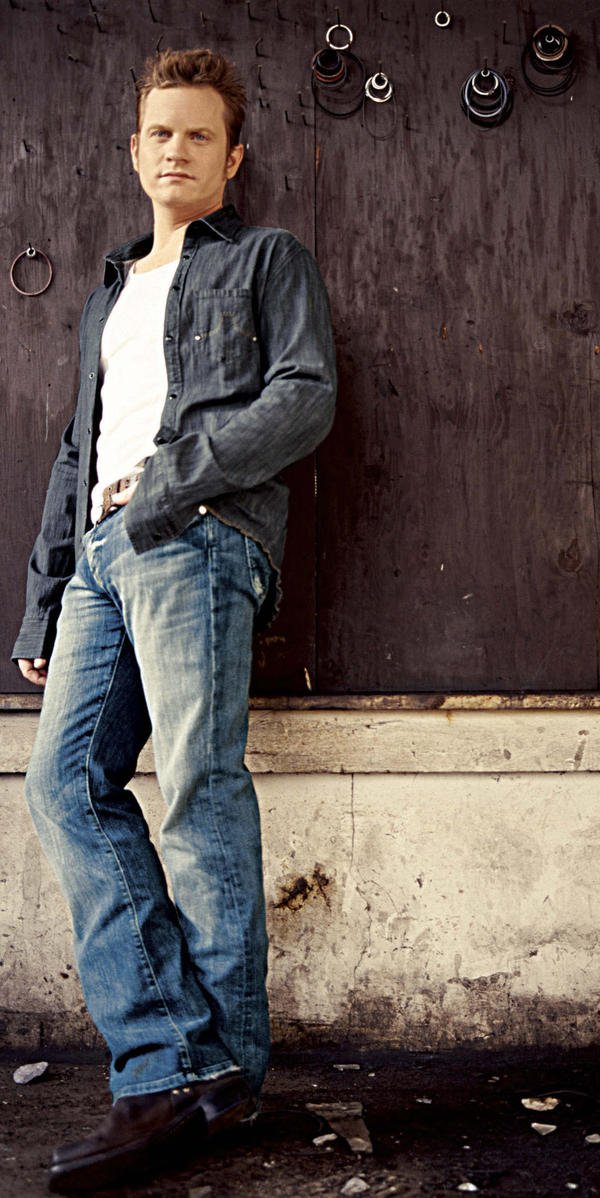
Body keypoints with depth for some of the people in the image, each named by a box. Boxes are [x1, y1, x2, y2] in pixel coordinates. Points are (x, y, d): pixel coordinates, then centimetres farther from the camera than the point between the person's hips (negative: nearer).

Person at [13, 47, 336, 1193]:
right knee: (64, 782, -8)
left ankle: (223, 1062, -2)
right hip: (105, 554, 7)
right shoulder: (109, 297, 32)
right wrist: (42, 606, 20)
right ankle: (166, 1067, -10)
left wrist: (174, 476, -11)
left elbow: (306, 397, -2)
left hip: (200, 540, -6)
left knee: (200, 784, -12)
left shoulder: (266, 258, 14)